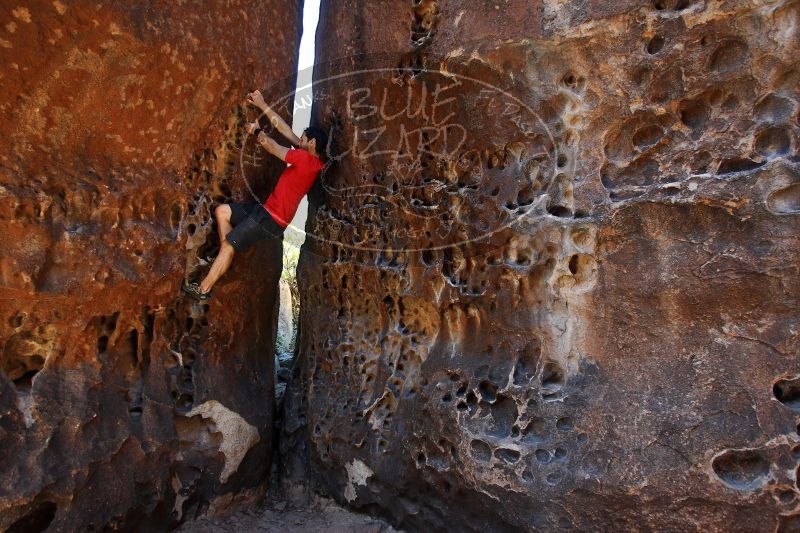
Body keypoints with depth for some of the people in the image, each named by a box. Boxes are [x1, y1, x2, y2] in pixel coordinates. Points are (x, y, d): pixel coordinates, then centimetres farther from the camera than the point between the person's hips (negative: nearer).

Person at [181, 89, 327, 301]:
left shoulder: (306, 158, -18)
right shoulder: (310, 160, 10)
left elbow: (271, 146, -11)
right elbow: (287, 132, 13)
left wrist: (257, 131, 10)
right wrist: (262, 105, 17)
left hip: (271, 219, -10)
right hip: (267, 210, 10)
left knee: (228, 244, -8)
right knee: (221, 211, 9)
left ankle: (203, 289, 0)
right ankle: (227, 257, 11)